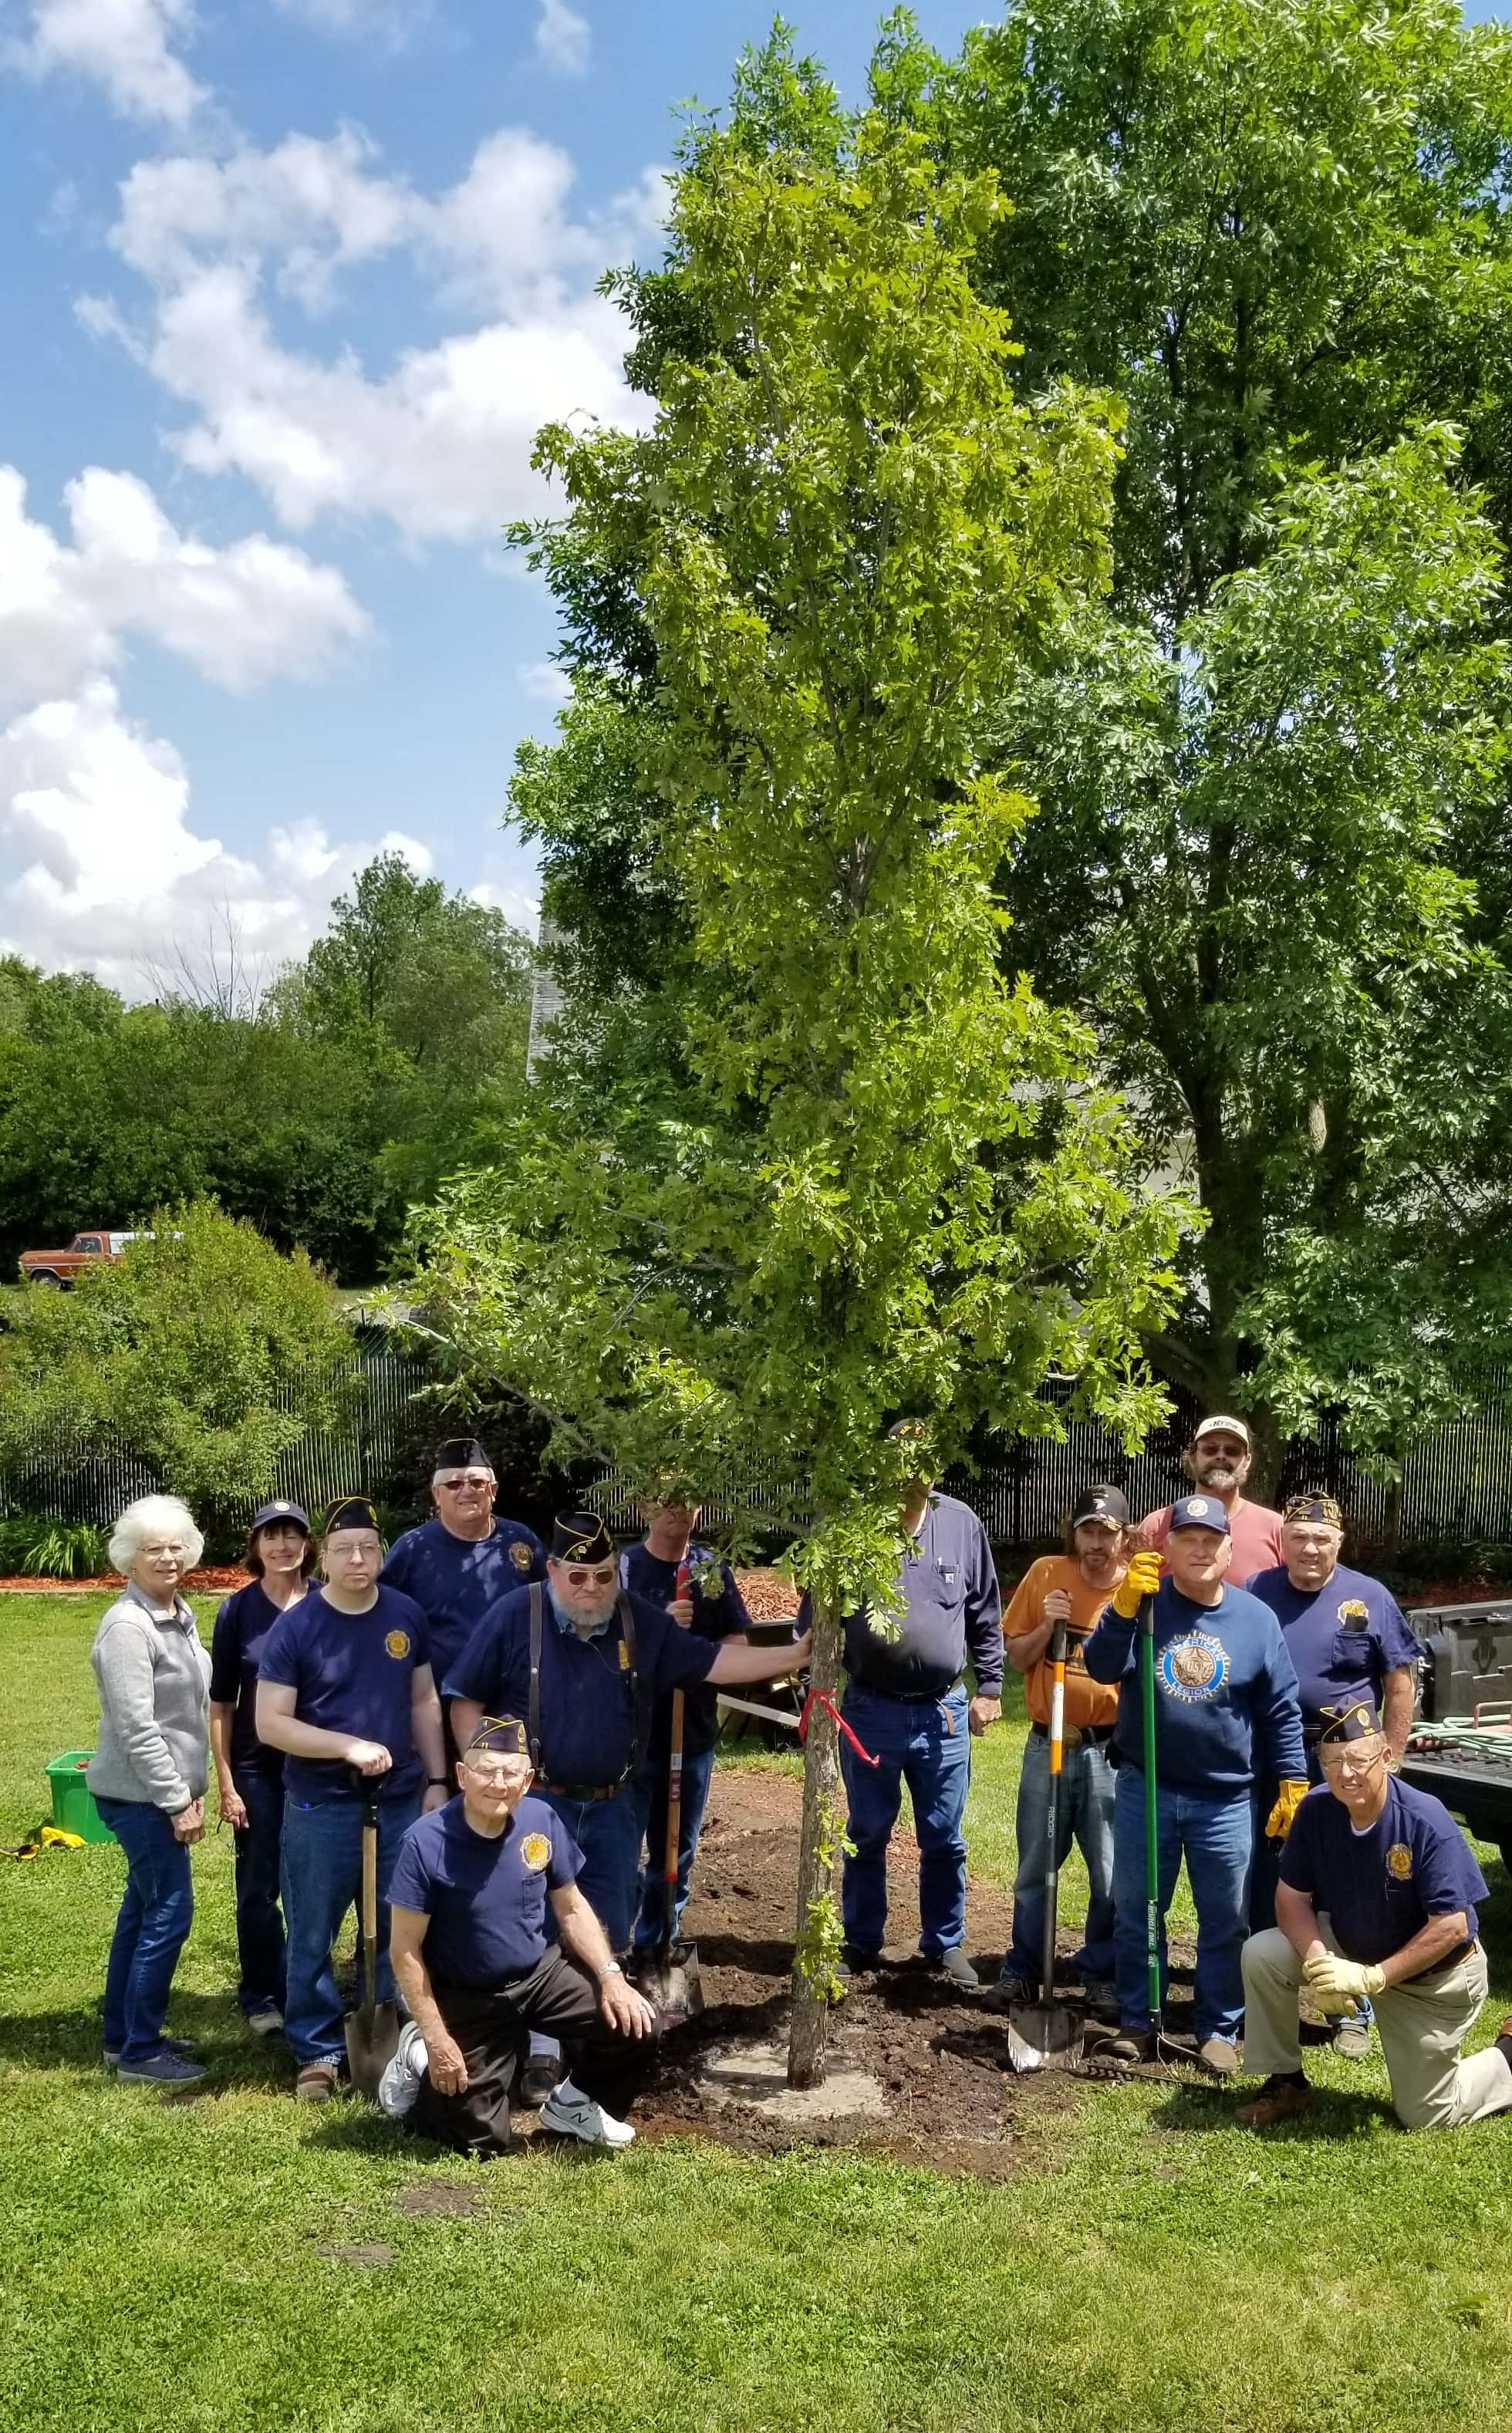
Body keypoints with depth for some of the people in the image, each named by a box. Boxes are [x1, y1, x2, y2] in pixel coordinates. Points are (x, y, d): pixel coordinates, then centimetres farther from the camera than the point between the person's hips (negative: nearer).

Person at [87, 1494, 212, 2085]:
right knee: (169, 1912, -4)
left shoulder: (178, 1614, 7)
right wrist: (178, 1800, -18)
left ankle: (122, 2036, 27)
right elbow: (136, 1728, -22)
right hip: (140, 1795, -9)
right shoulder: (128, 1625, -20)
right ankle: (139, 2051, 8)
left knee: (143, 1909, 15)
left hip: (161, 1791, 9)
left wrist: (192, 1787, 14)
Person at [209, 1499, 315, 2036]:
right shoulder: (238, 1610, -4)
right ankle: (261, 1998, 24)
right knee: (259, 1889, 8)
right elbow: (220, 1704, -1)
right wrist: (226, 1784, -3)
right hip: (258, 1770, 0)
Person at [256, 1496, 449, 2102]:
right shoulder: (294, 1627, -11)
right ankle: (317, 2052, 22)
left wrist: (436, 1781, 5)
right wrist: (350, 1746, -21)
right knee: (313, 1934, 7)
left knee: (399, 1928, 13)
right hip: (320, 1804, -3)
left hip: (400, 1799, 3)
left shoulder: (406, 1616, 0)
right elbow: (270, 1723, -13)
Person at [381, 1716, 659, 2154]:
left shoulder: (542, 1820, -11)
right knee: (484, 2143, -1)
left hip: (541, 1973, 4)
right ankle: (418, 2062, 26)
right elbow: (406, 1951, -16)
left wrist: (611, 1975, -11)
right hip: (467, 1997, -4)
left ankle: (572, 2103, 15)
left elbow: (571, 1909, 2)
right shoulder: (425, 1843, -24)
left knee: (634, 2019, -14)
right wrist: (437, 2040, -17)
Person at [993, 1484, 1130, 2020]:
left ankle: (1102, 1975, 23)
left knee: (1113, 1875, 5)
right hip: (1048, 1744, 2)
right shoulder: (1046, 1574, -1)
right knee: (1035, 1870, 13)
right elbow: (1015, 1657, 4)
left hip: (1111, 1749, -1)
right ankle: (1023, 1971, 28)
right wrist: (1046, 1625, -12)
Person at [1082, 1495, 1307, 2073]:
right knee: (1134, 1912, 10)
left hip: (1225, 1798, 0)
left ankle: (1219, 2029, 26)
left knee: (1225, 1920, 10)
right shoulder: (1145, 1602, -5)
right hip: (1145, 1789, 0)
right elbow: (1102, 1667, -19)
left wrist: (1293, 1785, 1)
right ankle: (1136, 2022, 25)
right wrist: (1124, 1606, -32)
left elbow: (1282, 1711, 3)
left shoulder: (1257, 1619, -2)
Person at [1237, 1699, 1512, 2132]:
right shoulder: (1316, 1809, -18)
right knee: (1262, 1955, -19)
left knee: (1425, 2116, 4)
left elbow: (1451, 1926, -27)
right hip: (1351, 1949, 4)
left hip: (1435, 1974, -4)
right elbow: (1292, 1897, -11)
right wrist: (1318, 1964, -29)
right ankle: (1286, 2081, 2)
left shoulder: (1426, 1822, -29)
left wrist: (1372, 1978, -30)